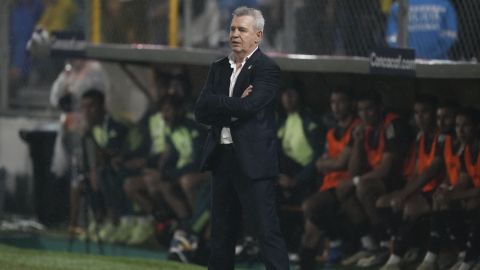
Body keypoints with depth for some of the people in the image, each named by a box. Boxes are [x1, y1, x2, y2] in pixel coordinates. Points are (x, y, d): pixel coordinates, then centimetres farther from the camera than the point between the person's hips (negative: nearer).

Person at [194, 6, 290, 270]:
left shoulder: (267, 69, -7)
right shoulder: (219, 68, 13)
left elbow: (248, 107, -20)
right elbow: (201, 112, 3)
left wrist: (218, 105, -6)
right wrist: (233, 105, -11)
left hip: (253, 161, -7)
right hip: (222, 158, 7)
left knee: (267, 231, -9)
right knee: (221, 233, 12)